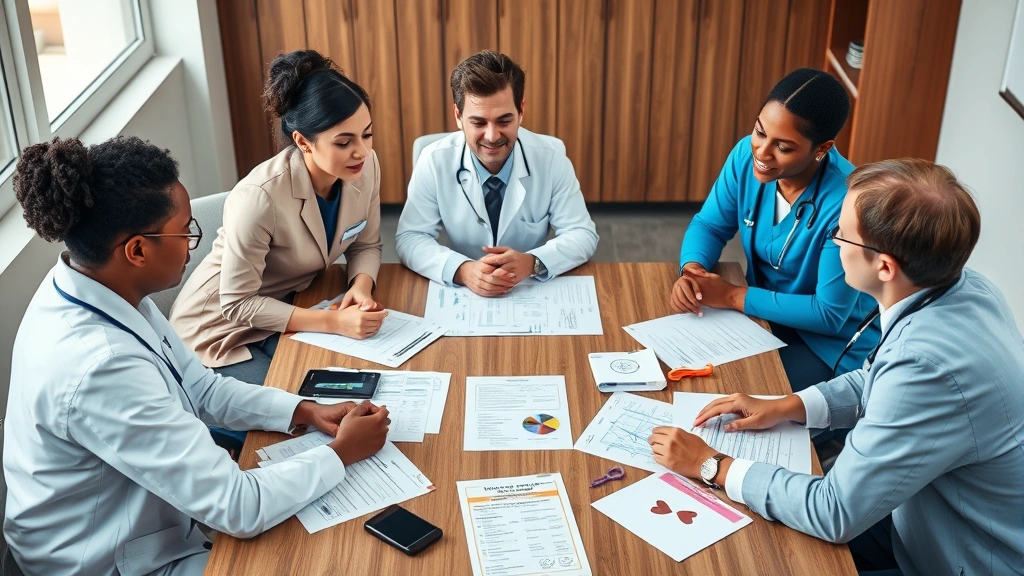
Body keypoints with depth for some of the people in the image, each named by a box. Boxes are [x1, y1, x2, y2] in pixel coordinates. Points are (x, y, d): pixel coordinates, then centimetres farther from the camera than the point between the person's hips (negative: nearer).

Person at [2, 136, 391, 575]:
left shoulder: (95, 287, -10)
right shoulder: (98, 368, -36)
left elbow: (201, 387, 5)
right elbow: (238, 509, -30)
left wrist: (306, 411, -6)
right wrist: (342, 453, -16)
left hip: (149, 518, 7)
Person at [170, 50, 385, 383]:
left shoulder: (366, 167, -15)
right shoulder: (260, 197, -33)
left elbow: (366, 246, 1)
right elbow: (237, 305, -26)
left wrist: (361, 285, -22)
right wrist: (333, 322, -32)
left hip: (287, 307, 6)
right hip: (222, 326, -5)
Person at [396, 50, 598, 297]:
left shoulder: (551, 156, -9)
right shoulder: (434, 161, -10)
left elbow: (583, 235, -5)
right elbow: (409, 238, -8)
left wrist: (532, 263, -24)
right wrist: (461, 270, -27)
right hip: (464, 294, 1)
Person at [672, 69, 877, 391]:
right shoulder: (747, 155, -13)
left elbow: (830, 314, -24)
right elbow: (709, 226, 1)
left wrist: (732, 296, -23)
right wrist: (692, 270, -21)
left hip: (832, 344, -6)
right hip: (766, 314, 6)